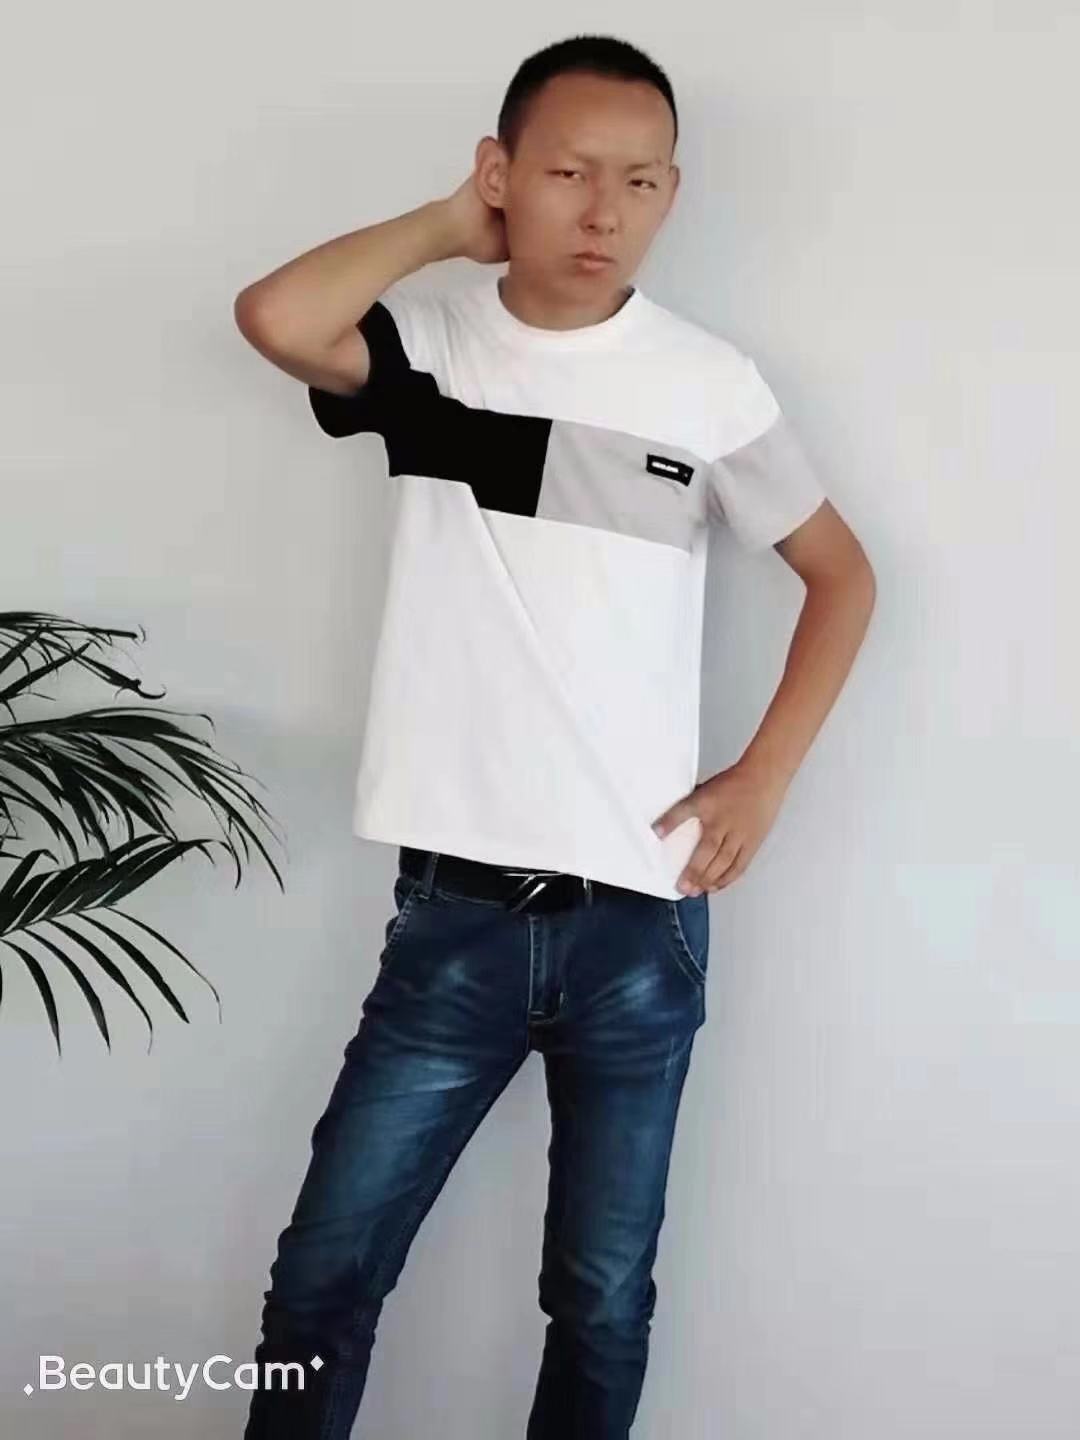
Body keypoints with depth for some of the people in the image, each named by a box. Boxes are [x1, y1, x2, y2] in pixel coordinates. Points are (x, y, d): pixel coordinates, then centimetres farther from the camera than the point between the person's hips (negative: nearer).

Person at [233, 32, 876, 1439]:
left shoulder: (710, 381, -1)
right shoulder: (429, 342, -1)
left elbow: (842, 575, 9)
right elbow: (275, 316, -21)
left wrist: (763, 778, -1)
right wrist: (450, 227, -7)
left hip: (640, 922, 0)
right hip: (453, 911, 0)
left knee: (602, 1294, 13)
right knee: (324, 1271, 7)